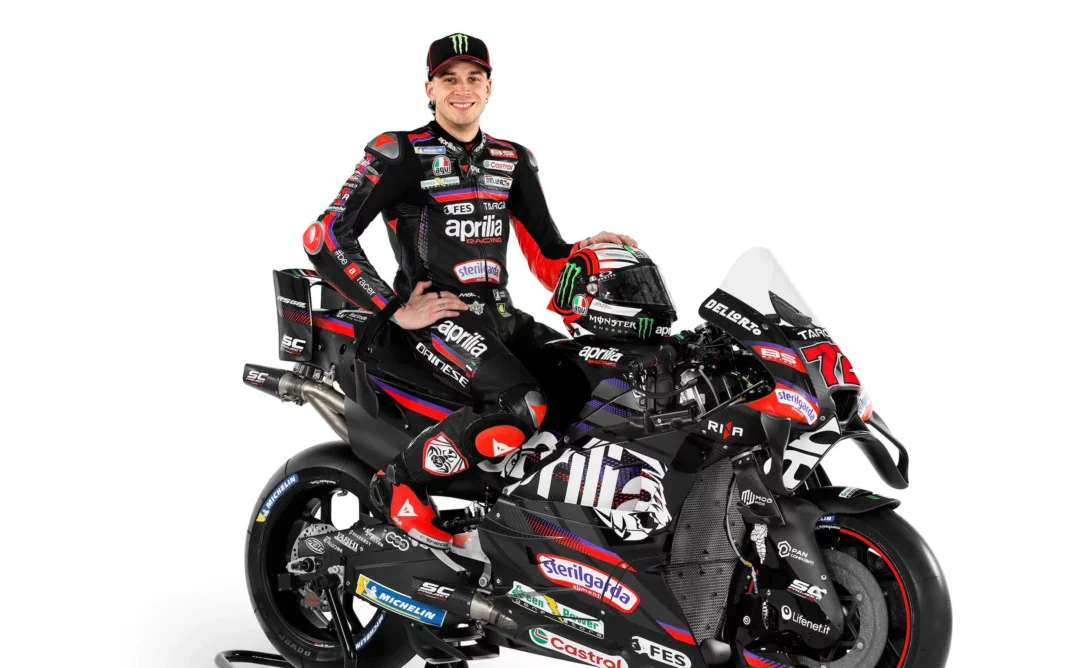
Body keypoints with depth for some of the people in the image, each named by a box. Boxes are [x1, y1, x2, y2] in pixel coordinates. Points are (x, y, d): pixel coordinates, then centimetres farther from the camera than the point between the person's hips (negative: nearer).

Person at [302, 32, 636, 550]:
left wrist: (586, 252, -6)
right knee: (519, 407, -30)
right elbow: (325, 236, -9)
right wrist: (397, 310, -12)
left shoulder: (513, 160, 16)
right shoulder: (400, 154, -2)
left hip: (499, 313, 7)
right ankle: (399, 480, -12)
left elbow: (545, 251, 17)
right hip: (437, 314, -7)